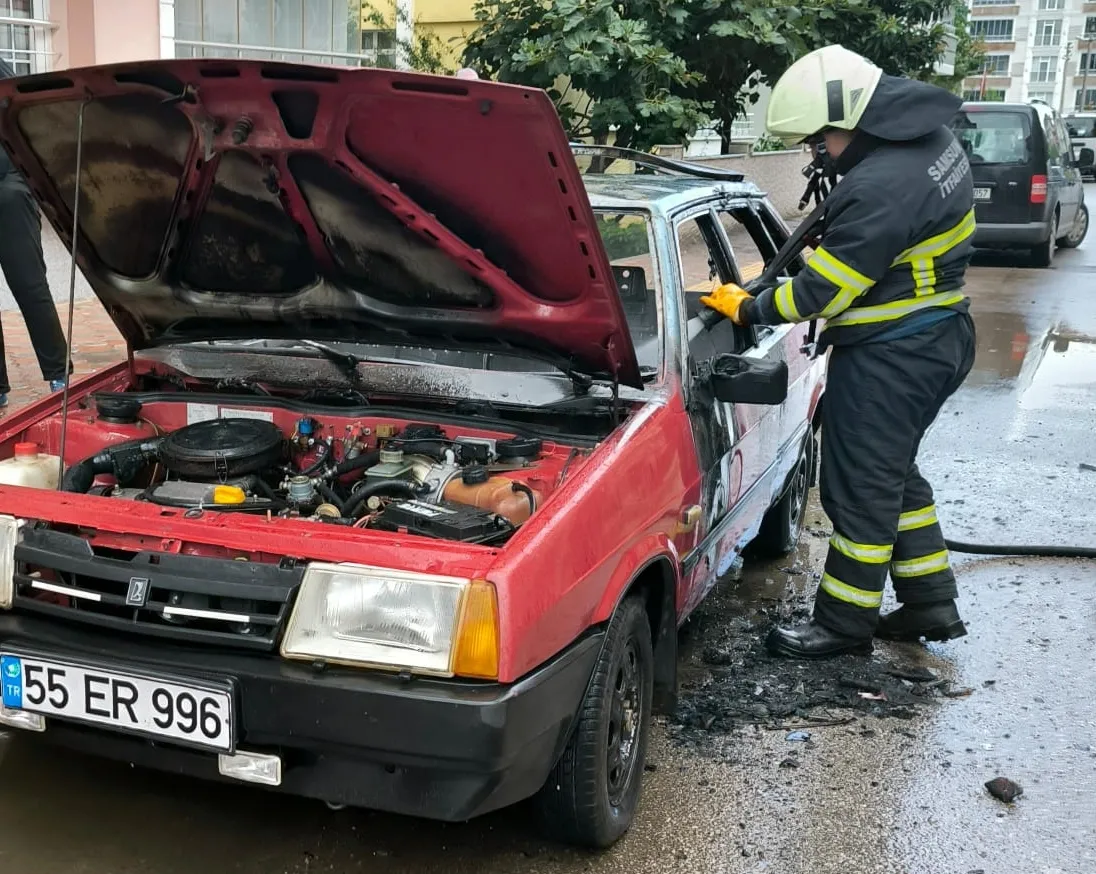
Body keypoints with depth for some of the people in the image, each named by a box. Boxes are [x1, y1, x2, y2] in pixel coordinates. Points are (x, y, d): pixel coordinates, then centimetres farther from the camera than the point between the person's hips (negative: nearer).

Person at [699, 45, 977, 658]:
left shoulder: (881, 188, -27)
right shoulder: (933, 140, 4)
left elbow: (823, 291, -21)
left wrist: (748, 309, -7)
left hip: (892, 356, -10)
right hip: (937, 336, 10)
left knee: (863, 488, 1)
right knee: (895, 474, 20)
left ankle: (845, 624, 15)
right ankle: (931, 604, 28)